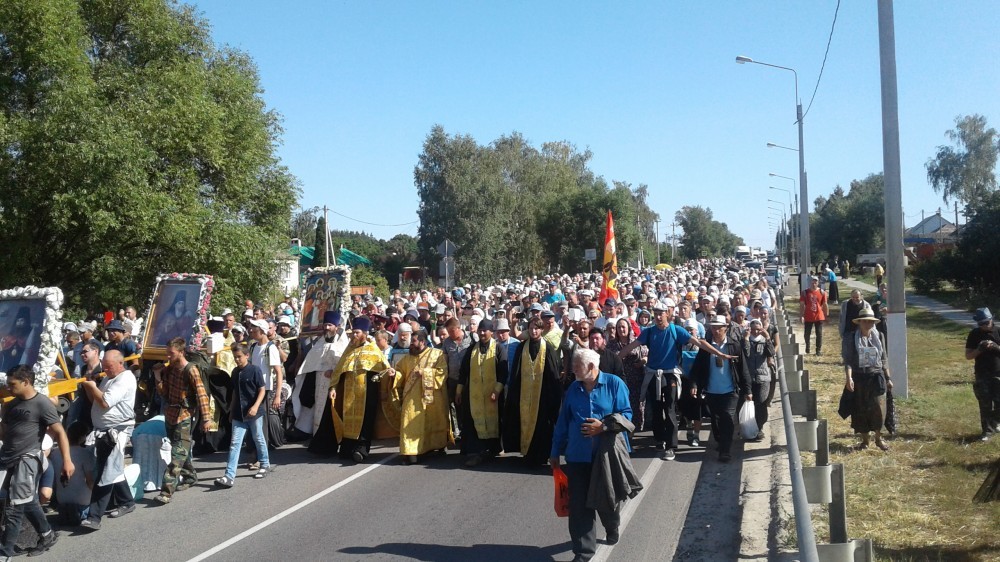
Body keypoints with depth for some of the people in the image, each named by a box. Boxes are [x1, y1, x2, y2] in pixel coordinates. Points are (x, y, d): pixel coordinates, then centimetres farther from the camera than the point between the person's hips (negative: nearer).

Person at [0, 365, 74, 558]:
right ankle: (47, 534, 29)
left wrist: (67, 460, -18)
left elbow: (59, 433, -12)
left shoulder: (42, 403, -10)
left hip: (27, 460, -7)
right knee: (28, 503, 14)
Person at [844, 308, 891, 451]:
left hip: (876, 376, 1)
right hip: (859, 377, -1)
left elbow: (883, 360, 11)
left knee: (878, 407, -4)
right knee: (860, 410, 6)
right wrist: (849, 378, -20)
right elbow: (849, 360, -7)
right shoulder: (853, 338, -3)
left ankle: (878, 438, 15)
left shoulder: (878, 336, 4)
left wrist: (888, 378, 11)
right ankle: (865, 439, 21)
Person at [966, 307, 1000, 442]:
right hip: (982, 374, 0)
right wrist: (979, 350, -17)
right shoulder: (974, 334, 0)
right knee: (985, 403, -1)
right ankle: (987, 430, 5)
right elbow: (968, 356, 1)